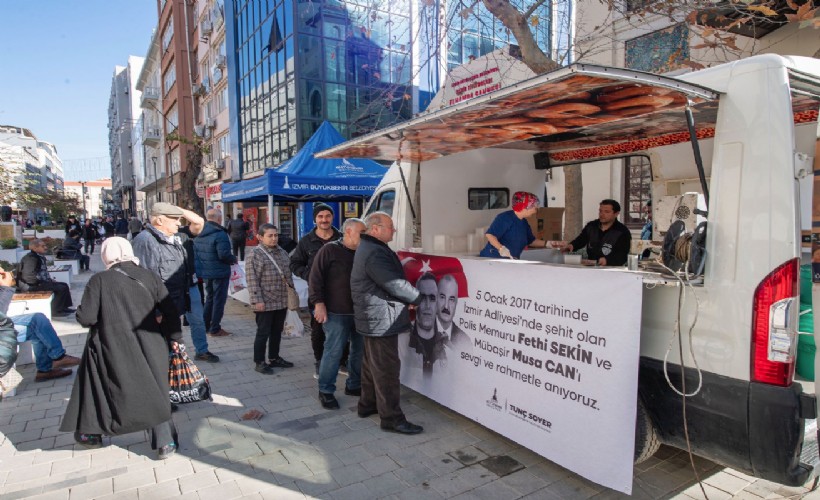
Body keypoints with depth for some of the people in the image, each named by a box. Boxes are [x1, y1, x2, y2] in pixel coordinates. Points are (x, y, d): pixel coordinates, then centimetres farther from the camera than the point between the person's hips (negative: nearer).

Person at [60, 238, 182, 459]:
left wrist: (103, 317, 12)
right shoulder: (150, 277, -2)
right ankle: (165, 443, 12)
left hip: (113, 349, -1)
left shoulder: (99, 280, -8)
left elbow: (85, 318, -10)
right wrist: (174, 336, 10)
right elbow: (170, 310, -1)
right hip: (150, 348, 2)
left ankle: (91, 434, 38)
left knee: (102, 389, 23)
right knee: (155, 392, 12)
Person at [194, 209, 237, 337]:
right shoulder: (220, 234, -20)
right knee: (219, 299, 2)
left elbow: (195, 252, 13)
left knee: (209, 297, 22)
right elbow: (224, 255, -26)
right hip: (219, 272, -8)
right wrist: (233, 259, -8)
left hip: (205, 272, 8)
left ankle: (205, 325, 28)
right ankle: (215, 329, 7)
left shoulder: (199, 234, 6)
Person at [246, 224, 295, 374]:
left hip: (282, 301, 7)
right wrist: (257, 300, -19)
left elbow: (288, 274, 18)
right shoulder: (255, 255, -10)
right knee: (263, 333, 2)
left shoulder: (282, 253, 11)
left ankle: (274, 358, 30)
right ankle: (259, 362, 15)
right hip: (265, 303, -7)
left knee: (277, 331, 16)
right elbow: (252, 280, -14)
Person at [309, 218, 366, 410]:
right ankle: (325, 391, 13)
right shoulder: (330, 250, -7)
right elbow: (315, 277, -9)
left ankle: (354, 385, 29)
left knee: (360, 351, 13)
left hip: (360, 312, 6)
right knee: (333, 352, -2)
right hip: (337, 313, -6)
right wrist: (318, 303, -15)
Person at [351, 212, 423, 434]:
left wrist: (410, 299, 9)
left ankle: (367, 405, 34)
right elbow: (396, 285, -23)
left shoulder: (367, 248, 14)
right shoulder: (375, 253, -22)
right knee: (387, 369, -3)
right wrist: (420, 298, -8)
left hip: (373, 318, 11)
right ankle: (391, 418, 6)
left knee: (372, 364, 21)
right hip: (381, 320, -11)